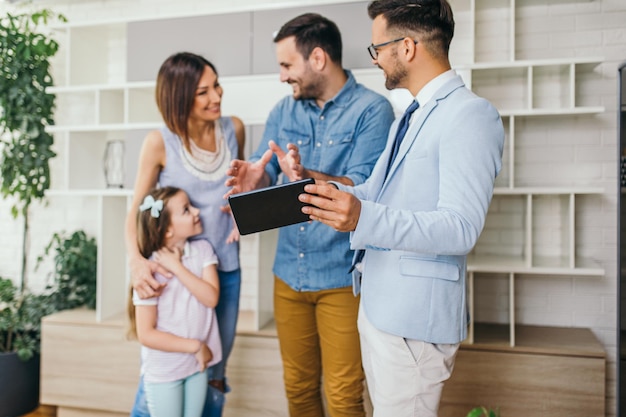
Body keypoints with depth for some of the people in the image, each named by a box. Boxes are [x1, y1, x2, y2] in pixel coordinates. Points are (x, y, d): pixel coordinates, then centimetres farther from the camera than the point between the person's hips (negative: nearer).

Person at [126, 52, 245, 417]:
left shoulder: (234, 129, -5)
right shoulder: (160, 143, -15)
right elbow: (137, 209, -8)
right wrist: (136, 259, -25)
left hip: (225, 268, 4)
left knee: (215, 370, 18)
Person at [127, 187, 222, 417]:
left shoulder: (203, 249, -6)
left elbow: (211, 298, -17)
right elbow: (146, 335, -18)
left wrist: (177, 268, -22)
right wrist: (195, 346, -16)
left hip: (197, 365, 4)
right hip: (163, 371, -4)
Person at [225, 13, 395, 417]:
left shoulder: (372, 109, -9)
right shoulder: (284, 110, 8)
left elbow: (364, 188, -17)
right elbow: (264, 173, 3)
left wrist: (307, 176, -33)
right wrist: (255, 180, -20)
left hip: (341, 277, -5)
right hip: (289, 273, 5)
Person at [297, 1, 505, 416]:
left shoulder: (471, 115, -16)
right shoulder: (413, 115, 16)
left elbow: (461, 229, -25)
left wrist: (364, 218, -37)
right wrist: (311, 186, 4)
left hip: (415, 315, -9)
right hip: (380, 301, 9)